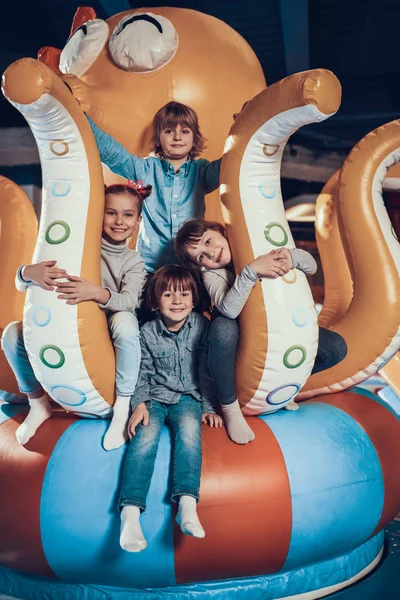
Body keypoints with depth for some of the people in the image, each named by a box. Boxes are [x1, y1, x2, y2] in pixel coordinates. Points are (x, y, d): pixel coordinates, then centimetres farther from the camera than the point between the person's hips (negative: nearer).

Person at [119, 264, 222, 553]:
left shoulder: (201, 326, 2)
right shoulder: (147, 332, 1)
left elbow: (207, 370, 5)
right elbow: (143, 373, 3)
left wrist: (209, 406, 1)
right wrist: (140, 403, -12)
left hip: (188, 397, 0)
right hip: (154, 397, 0)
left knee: (189, 428, -32)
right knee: (146, 435, -28)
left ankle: (187, 504, -42)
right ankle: (130, 512, -39)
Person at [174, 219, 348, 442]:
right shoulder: (211, 274, -17)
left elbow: (311, 267, -12)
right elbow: (230, 310, -37)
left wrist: (293, 256, -34)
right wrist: (251, 270, -47)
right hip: (242, 337, -3)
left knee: (336, 348, -13)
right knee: (223, 327, -39)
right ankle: (230, 407, -18)